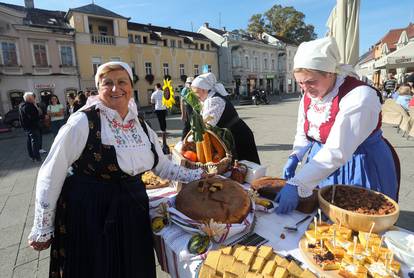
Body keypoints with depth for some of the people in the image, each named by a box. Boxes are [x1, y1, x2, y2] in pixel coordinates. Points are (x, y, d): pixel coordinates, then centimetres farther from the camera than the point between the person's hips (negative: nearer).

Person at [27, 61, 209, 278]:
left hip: (133, 212, 5)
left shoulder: (141, 125, 3)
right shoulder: (83, 122, -14)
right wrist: (42, 230, -5)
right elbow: (50, 175, -10)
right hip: (87, 214, -5)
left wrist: (195, 176, 4)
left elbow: (163, 166, 12)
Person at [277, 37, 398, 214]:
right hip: (322, 161, 6)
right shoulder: (308, 97, -3)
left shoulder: (359, 97, -26)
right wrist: (295, 157, -9)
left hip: (360, 169, -6)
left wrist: (296, 185, -40)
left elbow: (337, 152, -35)